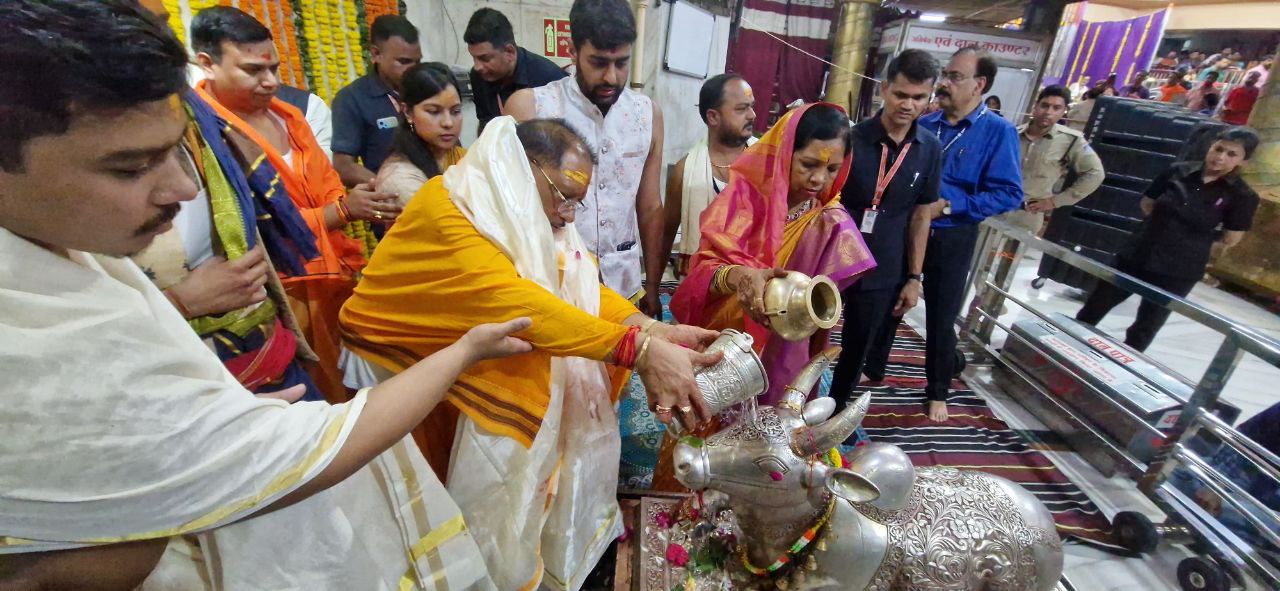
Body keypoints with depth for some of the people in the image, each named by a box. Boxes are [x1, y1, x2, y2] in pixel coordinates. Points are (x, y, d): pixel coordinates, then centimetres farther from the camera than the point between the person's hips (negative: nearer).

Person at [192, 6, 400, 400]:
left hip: (333, 273, 7)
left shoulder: (283, 114, 10)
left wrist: (367, 206, -9)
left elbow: (326, 186, 12)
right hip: (287, 291, -7)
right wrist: (341, 211, -20)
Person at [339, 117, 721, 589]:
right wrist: (639, 349, -42)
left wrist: (655, 330, -25)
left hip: (469, 374, 7)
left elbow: (580, 289, -9)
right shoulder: (445, 205, -24)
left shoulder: (523, 215, 1)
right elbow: (510, 301, -37)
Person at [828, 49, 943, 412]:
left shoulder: (930, 150, 1)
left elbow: (921, 215, 6)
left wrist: (914, 277, 5)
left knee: (856, 351, 17)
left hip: (882, 273, 3)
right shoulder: (850, 139, -11)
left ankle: (835, 412, 39)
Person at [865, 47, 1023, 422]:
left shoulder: (998, 131, -10)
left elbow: (1009, 194, -15)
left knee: (942, 318, 9)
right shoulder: (924, 125, 1)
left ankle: (938, 392, 29)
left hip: (952, 240, -3)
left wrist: (951, 206, -22)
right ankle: (873, 370, 34)